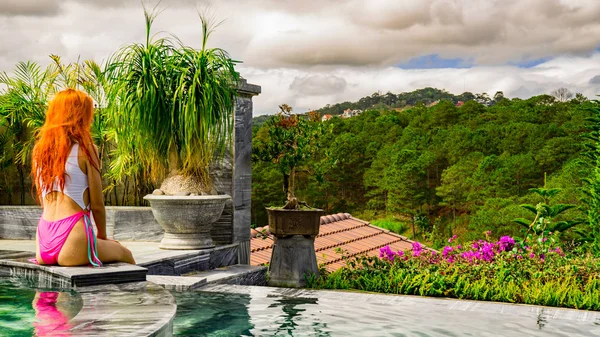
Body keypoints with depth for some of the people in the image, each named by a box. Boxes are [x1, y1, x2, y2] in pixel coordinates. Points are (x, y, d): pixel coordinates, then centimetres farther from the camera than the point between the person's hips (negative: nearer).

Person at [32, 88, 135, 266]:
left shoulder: (39, 149, 10)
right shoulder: (85, 149, -8)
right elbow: (97, 204, -5)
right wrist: (103, 237, 14)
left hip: (42, 246, 7)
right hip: (72, 246, -6)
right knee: (124, 253, 22)